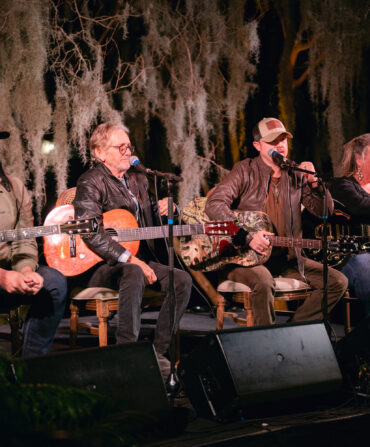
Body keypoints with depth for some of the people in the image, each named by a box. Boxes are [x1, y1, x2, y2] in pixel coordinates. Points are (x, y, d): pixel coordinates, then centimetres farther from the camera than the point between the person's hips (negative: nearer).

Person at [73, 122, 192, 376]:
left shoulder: (139, 180, 17)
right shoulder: (91, 182, -7)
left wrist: (160, 210, 3)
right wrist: (130, 259, -25)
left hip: (138, 260, 8)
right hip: (100, 265, -7)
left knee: (183, 280, -14)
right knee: (134, 274, -38)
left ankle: (158, 352, -12)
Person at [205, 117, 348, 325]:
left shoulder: (296, 176, 10)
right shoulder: (245, 170, -3)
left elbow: (325, 211, 8)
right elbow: (214, 205, -16)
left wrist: (314, 181, -10)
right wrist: (247, 235, -28)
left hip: (288, 259, 5)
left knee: (338, 281, -8)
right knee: (263, 281, -38)